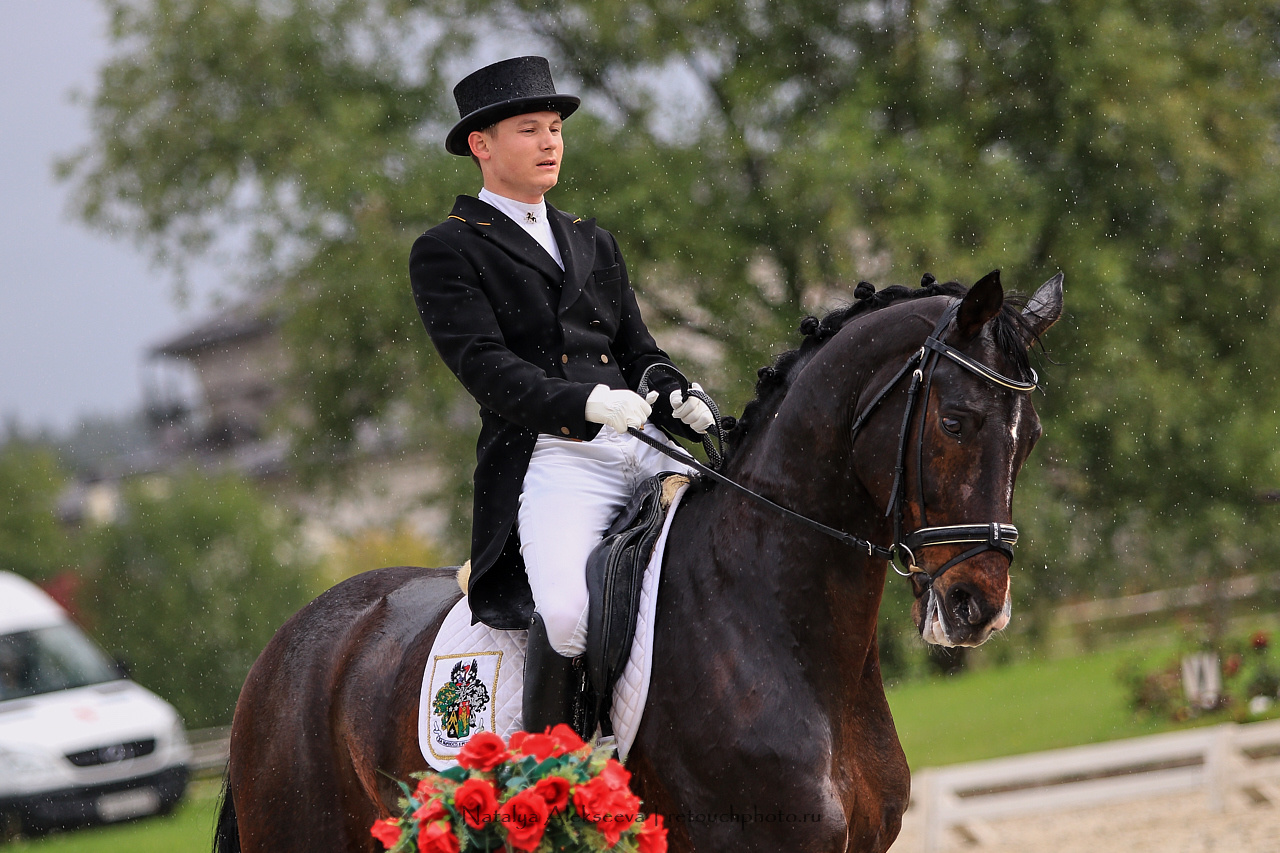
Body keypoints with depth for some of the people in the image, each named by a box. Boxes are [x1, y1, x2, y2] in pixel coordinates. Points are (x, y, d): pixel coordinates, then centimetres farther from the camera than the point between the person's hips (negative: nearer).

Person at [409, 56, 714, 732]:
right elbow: (485, 365, -8)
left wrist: (685, 405, 2)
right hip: (551, 457, -6)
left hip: (645, 445, 6)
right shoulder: (446, 252, 6)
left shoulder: (592, 242, 27)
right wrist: (586, 402, -23)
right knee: (567, 613, -31)